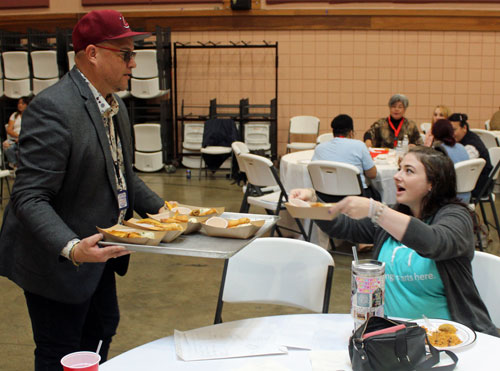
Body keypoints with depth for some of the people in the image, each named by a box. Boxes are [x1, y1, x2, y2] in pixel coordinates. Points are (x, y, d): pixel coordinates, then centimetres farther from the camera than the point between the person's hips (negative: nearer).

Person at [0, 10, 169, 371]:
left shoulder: (115, 106, 5)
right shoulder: (53, 108, -26)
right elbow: (29, 198, -29)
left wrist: (158, 207, 2)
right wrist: (71, 248, -42)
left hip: (98, 253, 9)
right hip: (58, 261, -9)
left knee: (102, 331, 24)